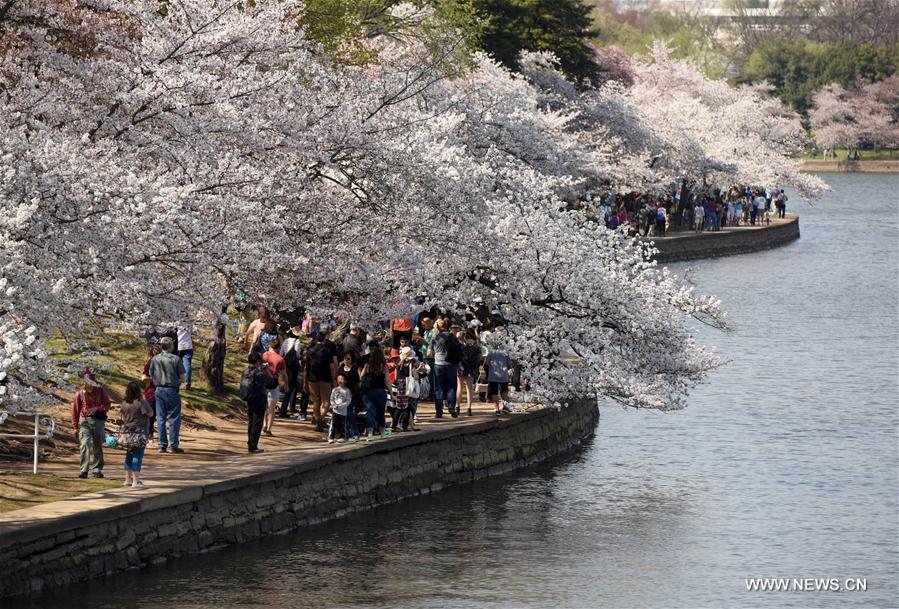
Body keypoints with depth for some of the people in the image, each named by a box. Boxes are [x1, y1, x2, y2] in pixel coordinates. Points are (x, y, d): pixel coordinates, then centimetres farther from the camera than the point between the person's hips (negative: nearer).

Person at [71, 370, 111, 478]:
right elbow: (75, 410, 4)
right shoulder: (80, 393, -1)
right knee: (84, 444, -14)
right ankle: (84, 470, -17)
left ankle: (97, 469, 22)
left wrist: (96, 408, -16)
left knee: (97, 446, 10)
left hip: (98, 420, 1)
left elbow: (107, 405, 3)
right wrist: (75, 427, 4)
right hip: (84, 420, -1)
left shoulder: (100, 391, 0)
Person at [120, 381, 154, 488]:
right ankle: (135, 481, -7)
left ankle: (128, 479, 24)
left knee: (129, 455, 17)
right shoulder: (141, 402, -15)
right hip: (140, 432, -6)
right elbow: (150, 413, -8)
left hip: (127, 431, 6)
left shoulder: (124, 403, 4)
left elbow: (123, 418, 12)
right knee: (138, 456, -4)